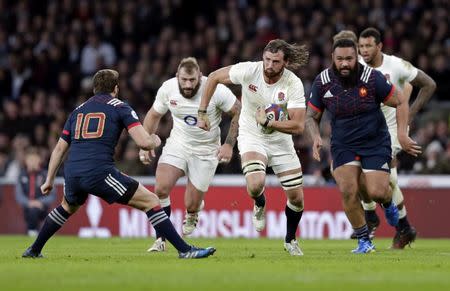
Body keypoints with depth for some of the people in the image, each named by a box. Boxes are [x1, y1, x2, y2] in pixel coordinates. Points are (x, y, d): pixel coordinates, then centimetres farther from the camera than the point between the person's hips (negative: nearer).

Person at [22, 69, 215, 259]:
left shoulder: (78, 110, 23)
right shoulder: (120, 107, 7)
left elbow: (60, 148, 24)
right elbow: (143, 142, -4)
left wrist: (49, 180, 31)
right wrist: (155, 141, 18)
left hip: (72, 174, 6)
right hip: (100, 172, -6)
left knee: (68, 207, 38)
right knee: (150, 201, 1)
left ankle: (34, 250, 42)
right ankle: (184, 250, -8)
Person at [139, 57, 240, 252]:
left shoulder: (216, 91, -22)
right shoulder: (167, 89, -12)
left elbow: (238, 112, -8)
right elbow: (154, 115, 7)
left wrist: (229, 144, -13)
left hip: (206, 152, -2)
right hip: (178, 144, 2)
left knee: (191, 205, -1)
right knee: (161, 189, -20)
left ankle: (194, 211, 40)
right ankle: (160, 240, -6)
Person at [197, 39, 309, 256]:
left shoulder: (293, 84, -20)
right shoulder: (249, 71, -20)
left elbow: (298, 126, -23)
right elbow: (214, 78, -5)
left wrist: (267, 122, -28)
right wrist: (202, 112, -5)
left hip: (280, 140, 1)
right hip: (251, 138, -1)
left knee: (296, 198, 2)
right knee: (255, 185, -28)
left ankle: (290, 240, 31)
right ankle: (260, 205, 11)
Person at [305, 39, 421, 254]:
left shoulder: (372, 78, -16)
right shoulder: (322, 82, -8)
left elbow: (400, 102, -6)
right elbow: (311, 116, 4)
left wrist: (402, 134, -16)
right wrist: (316, 137, -16)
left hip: (375, 142, -2)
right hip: (342, 145, 2)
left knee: (377, 192, -14)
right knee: (347, 190, -17)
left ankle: (388, 204, 27)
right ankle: (364, 241, 0)